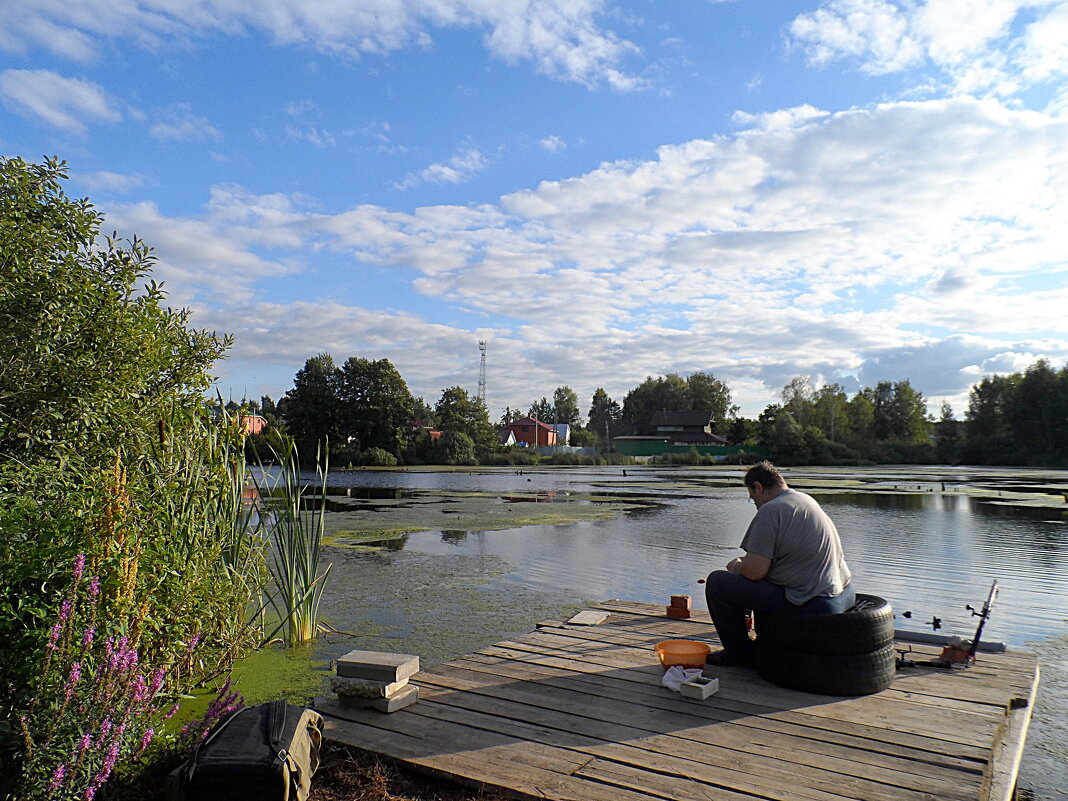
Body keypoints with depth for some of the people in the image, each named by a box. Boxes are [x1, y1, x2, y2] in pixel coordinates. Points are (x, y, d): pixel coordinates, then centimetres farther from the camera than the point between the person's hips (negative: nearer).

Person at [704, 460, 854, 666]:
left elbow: (755, 571, -18)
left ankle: (740, 654, 13)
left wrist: (736, 566, 5)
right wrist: (748, 560, 28)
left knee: (717, 582, -3)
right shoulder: (807, 500, 14)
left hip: (811, 603, -10)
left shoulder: (770, 511, -15)